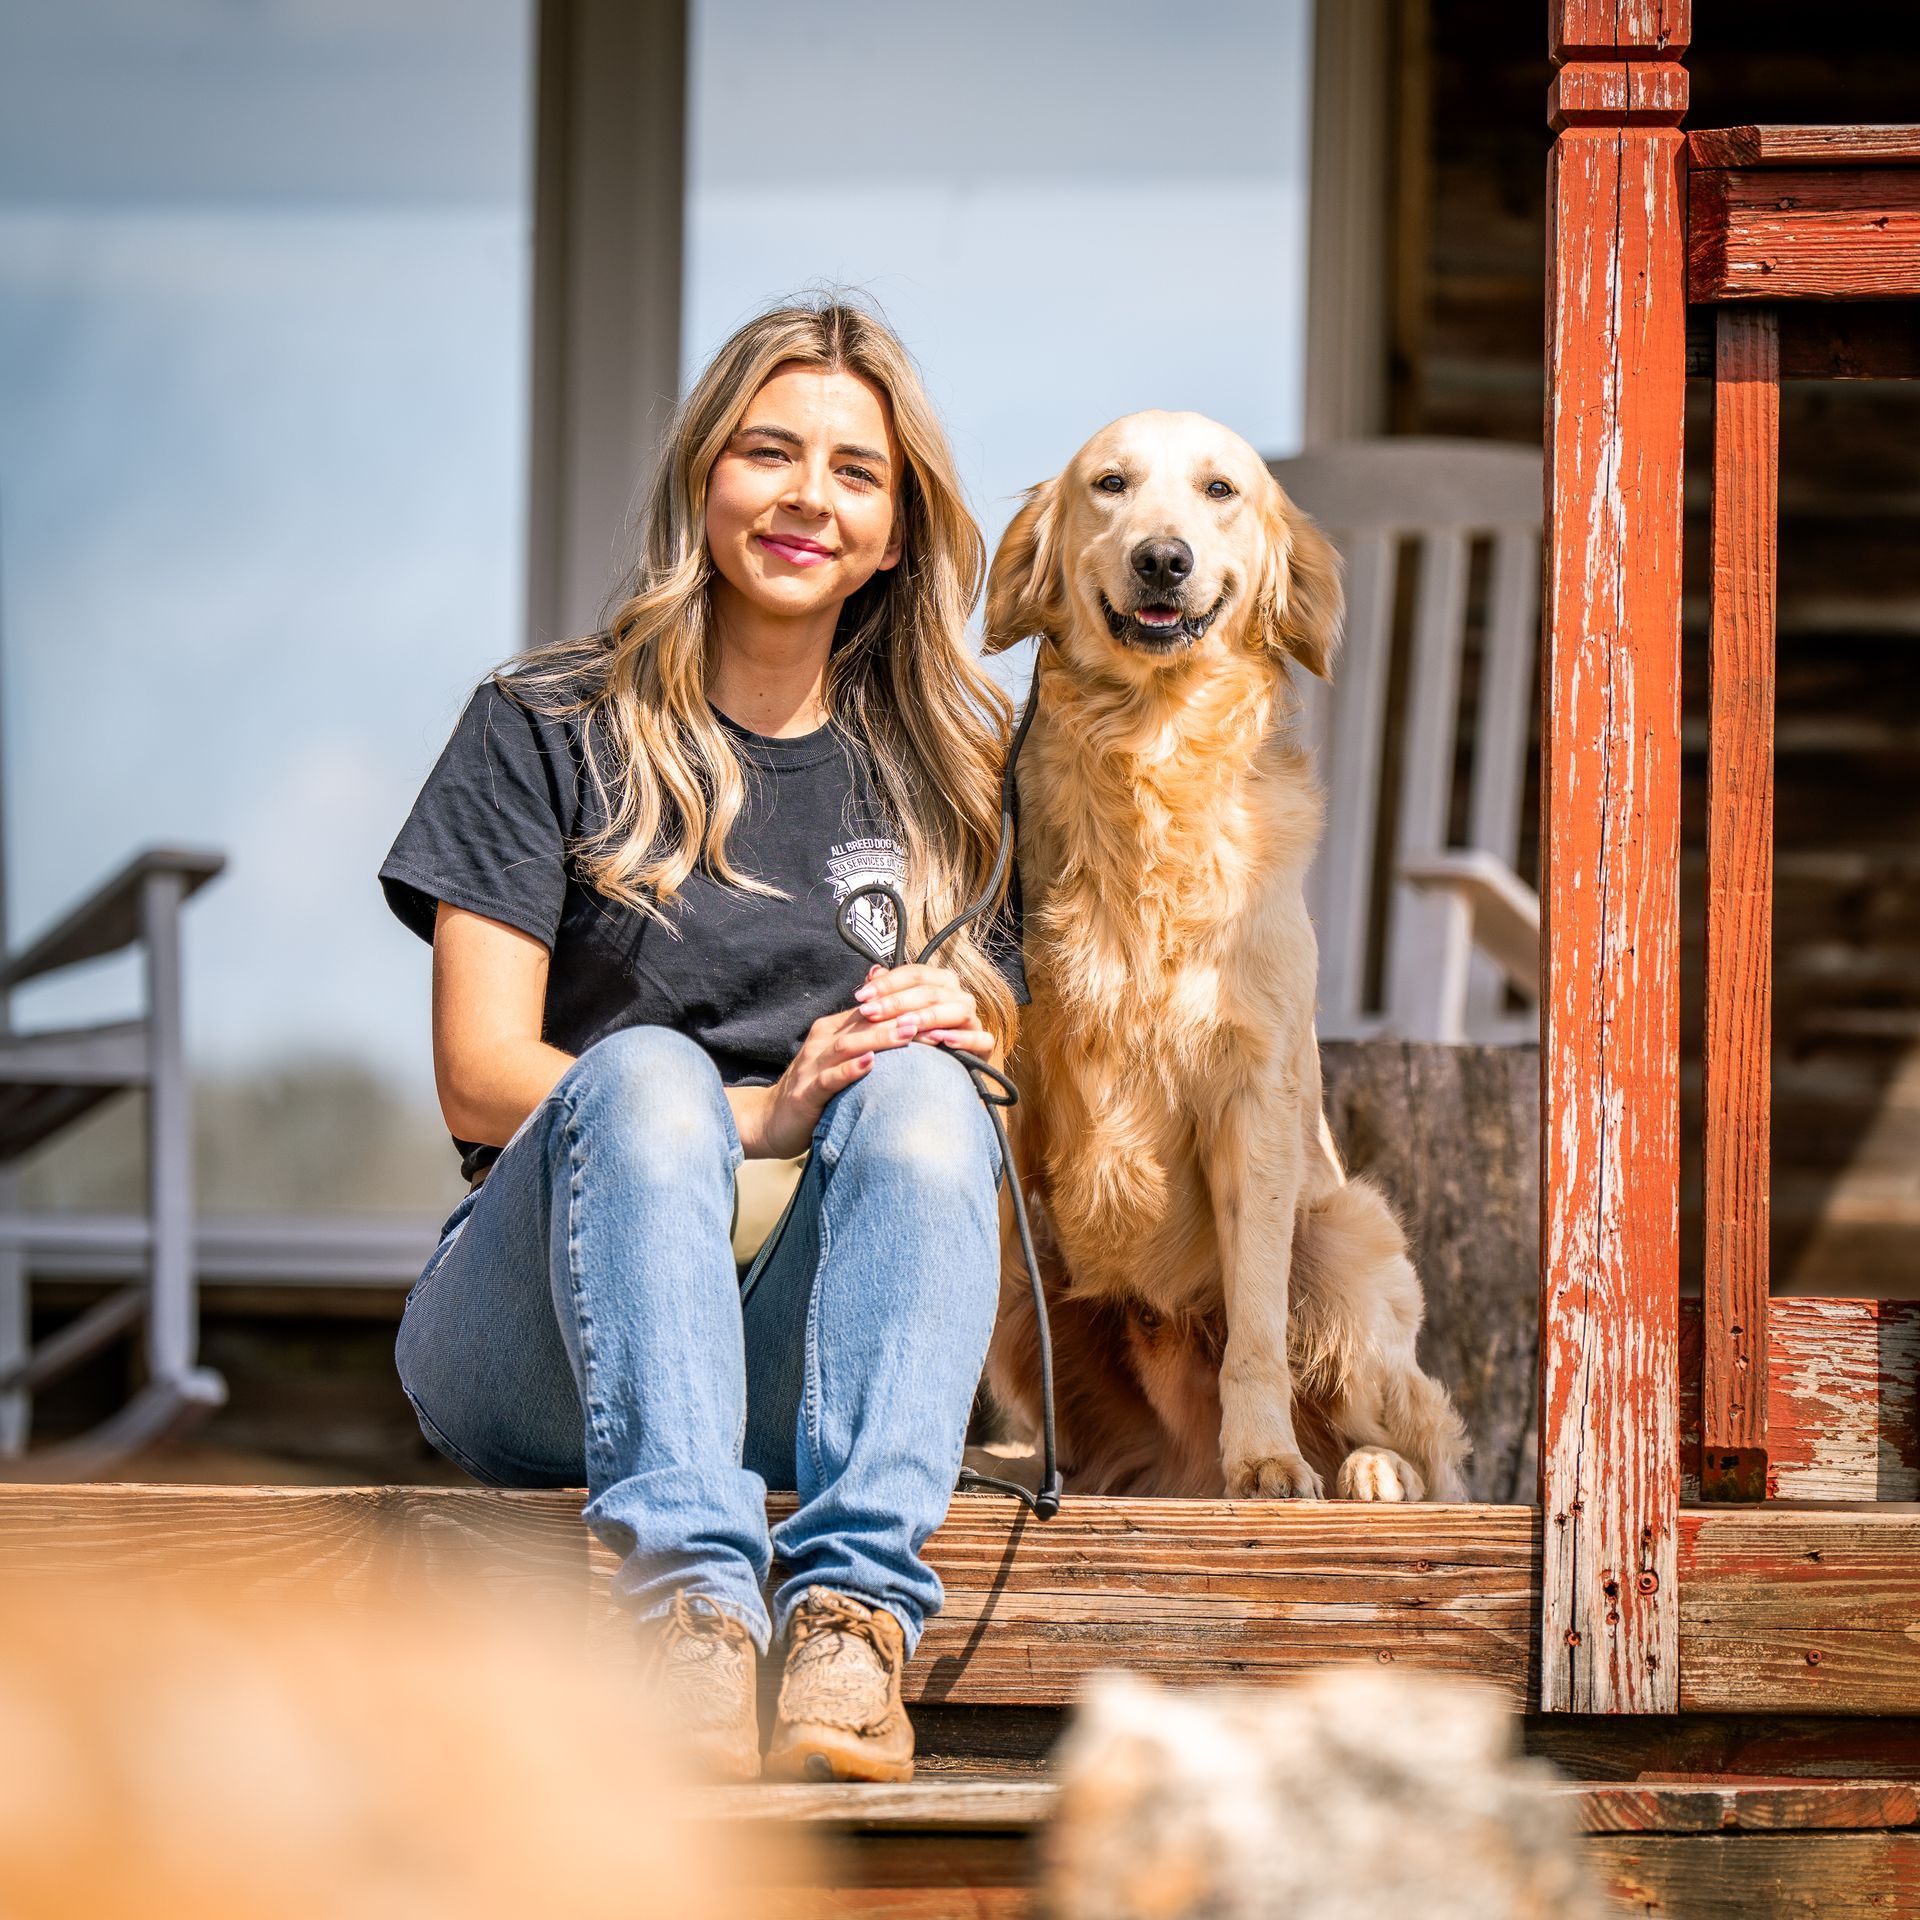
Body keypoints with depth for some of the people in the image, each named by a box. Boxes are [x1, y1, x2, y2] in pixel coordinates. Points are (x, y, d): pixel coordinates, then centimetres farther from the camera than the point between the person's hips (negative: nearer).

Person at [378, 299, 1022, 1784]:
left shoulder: (942, 774, 17)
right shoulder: (547, 733, 8)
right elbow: (481, 1079, -2)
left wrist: (959, 1034, -8)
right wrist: (753, 1117, -17)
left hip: (800, 1353, 2)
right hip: (544, 1342, -2)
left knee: (920, 1088, -27)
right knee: (648, 1070, -32)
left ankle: (854, 1609, -46)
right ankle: (688, 1594, -51)